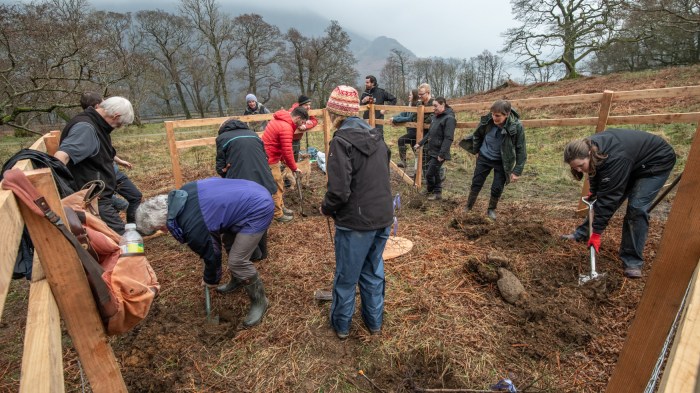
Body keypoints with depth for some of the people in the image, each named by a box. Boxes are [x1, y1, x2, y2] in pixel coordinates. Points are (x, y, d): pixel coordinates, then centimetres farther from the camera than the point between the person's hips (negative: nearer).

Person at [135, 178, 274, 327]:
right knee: (229, 242, 25)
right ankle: (238, 281, 47)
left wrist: (211, 280, 20)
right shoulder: (182, 193, 1)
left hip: (258, 209, -10)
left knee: (237, 262, -6)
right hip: (255, 192, 10)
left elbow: (212, 255, -3)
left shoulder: (194, 230, -19)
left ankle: (259, 301, 17)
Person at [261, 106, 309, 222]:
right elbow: (287, 152, -23)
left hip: (268, 157, 10)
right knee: (276, 188, 1)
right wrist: (294, 168, -12)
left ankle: (281, 207, 32)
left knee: (278, 185, 19)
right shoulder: (286, 128, -23)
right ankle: (278, 214, 13)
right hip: (270, 160, -10)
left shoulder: (280, 120, 8)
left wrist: (283, 159, 16)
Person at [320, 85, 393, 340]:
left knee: (346, 277, 14)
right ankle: (374, 323, 39)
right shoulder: (376, 136, 6)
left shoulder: (342, 141, -17)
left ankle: (341, 325, 35)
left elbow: (339, 192, -23)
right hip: (382, 218, 7)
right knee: (373, 273, 22)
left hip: (356, 223, -6)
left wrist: (326, 209, -4)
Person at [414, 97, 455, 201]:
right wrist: (420, 143, 20)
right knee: (435, 173, 17)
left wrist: (442, 154, -26)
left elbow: (448, 138, -22)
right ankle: (435, 191, 31)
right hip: (432, 151, 8)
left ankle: (437, 193, 17)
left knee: (429, 174, -3)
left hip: (438, 153, -8)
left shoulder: (449, 118, -16)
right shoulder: (435, 116, 11)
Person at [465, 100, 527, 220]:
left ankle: (491, 209, 27)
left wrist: (517, 171, -17)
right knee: (476, 183, 7)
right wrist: (476, 150, 10)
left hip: (501, 161, -1)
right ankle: (468, 207, 22)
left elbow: (521, 150, -17)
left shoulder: (517, 127, -26)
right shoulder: (487, 120, -21)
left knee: (497, 188, 3)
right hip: (484, 157, 2)